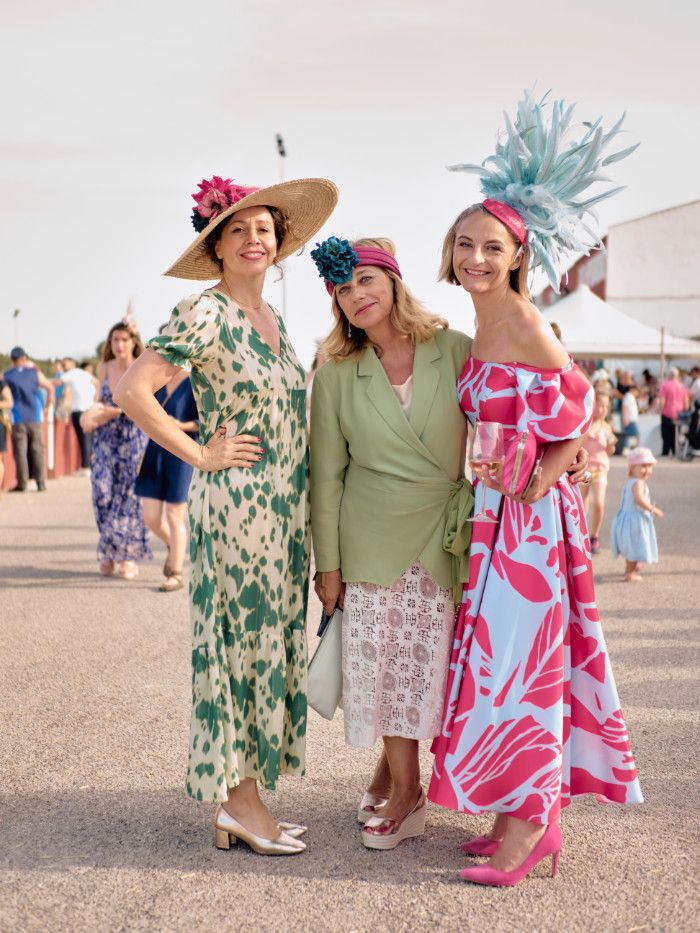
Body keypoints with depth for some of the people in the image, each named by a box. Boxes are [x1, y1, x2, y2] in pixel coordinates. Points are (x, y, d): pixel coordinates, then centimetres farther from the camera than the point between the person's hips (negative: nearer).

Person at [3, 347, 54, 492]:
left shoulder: (7, 375, 1)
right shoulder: (35, 373, 5)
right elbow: (50, 389, 7)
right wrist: (46, 407, 16)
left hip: (18, 419, -1)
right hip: (35, 417, 1)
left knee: (20, 451, 0)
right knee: (37, 449, 6)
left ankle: (22, 483, -3)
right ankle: (40, 482, 4)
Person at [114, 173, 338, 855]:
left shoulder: (273, 320, 14)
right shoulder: (204, 314, -11)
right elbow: (133, 390, -20)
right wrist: (199, 454, -14)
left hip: (284, 509, 8)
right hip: (235, 506, -8)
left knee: (269, 643, 10)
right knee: (243, 640, -2)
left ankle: (236, 802, 19)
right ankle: (238, 800, 10)